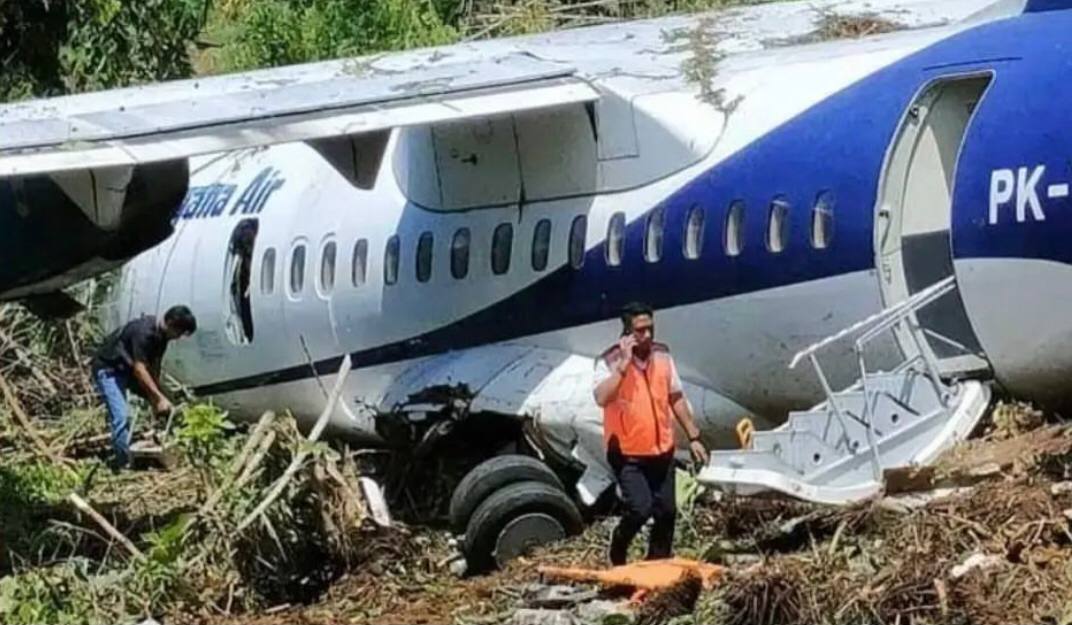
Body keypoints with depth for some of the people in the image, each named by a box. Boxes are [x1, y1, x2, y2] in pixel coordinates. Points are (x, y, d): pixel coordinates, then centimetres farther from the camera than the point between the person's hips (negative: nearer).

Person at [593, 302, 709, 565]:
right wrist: (623, 364, -30)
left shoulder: (662, 355, 3)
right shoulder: (610, 362, -13)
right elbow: (601, 398, -31)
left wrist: (693, 437, 12)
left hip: (661, 451, 5)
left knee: (666, 512, 8)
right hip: (628, 454, -5)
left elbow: (677, 399, 13)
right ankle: (618, 551, 13)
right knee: (640, 508, -16)